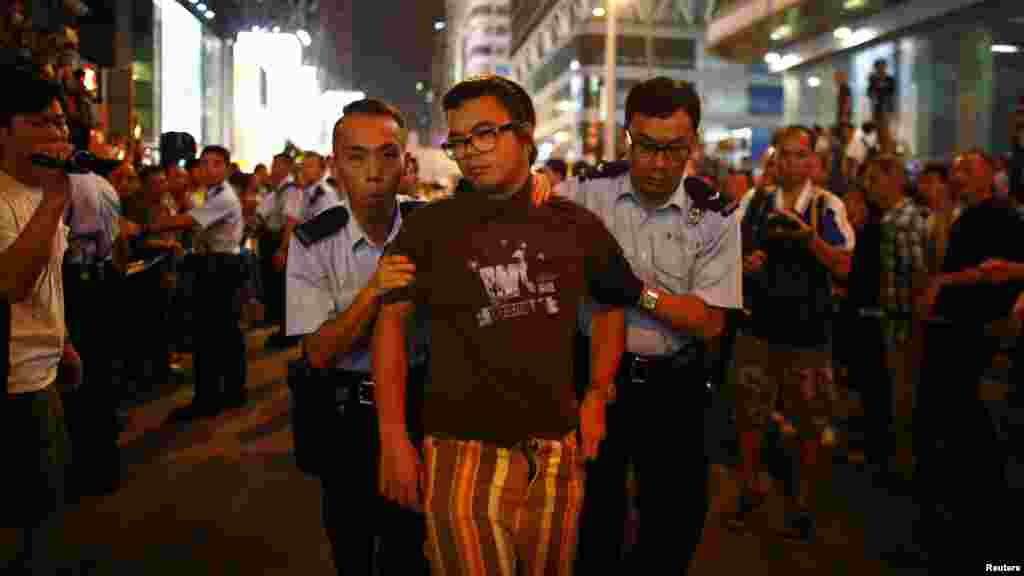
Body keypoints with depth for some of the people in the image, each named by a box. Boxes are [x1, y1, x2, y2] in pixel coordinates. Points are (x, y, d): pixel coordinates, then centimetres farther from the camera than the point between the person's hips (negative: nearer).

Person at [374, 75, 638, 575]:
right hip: (463, 455, -3)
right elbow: (391, 321, -2)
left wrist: (597, 394, 8)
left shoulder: (577, 227, 3)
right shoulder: (429, 227, -4)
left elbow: (612, 306, 18)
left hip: (556, 455, 3)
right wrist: (393, 437, -7)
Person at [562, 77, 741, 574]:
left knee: (677, 520, 15)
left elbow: (709, 322, -11)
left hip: (674, 387, 1)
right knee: (593, 516, 16)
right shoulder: (588, 192, -6)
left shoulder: (714, 218, -7)